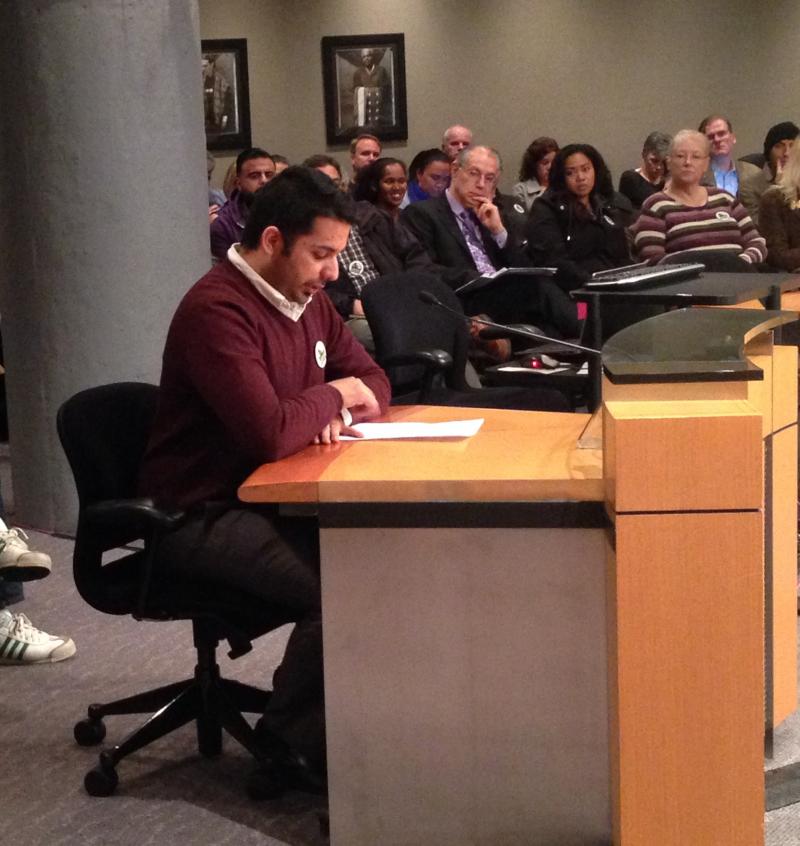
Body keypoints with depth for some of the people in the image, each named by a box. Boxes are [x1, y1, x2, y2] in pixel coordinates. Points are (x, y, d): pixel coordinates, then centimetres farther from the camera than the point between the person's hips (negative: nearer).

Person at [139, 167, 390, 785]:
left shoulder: (307, 299, 7)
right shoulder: (217, 310, -22)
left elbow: (373, 380, 18)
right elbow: (268, 434, -32)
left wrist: (336, 411, -6)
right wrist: (332, 397, -12)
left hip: (273, 496, 9)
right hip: (204, 517, -9)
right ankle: (292, 738, -5)